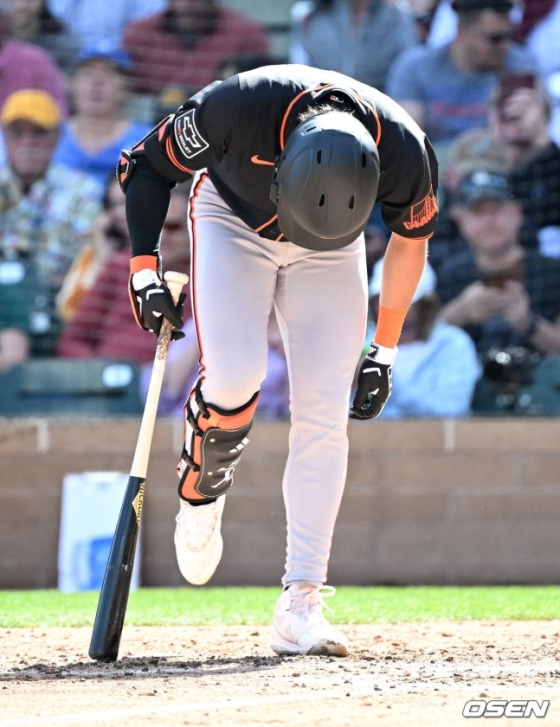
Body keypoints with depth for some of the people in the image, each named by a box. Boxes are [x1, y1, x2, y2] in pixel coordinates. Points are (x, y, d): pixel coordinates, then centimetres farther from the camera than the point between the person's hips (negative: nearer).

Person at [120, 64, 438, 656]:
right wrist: (144, 269, -23)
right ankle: (199, 496, 9)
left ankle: (300, 606, -12)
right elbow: (145, 165, -17)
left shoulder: (405, 152, -31)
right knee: (234, 380, -23)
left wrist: (385, 351, 0)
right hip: (232, 221, -1)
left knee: (323, 414, -11)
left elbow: (410, 239, -6)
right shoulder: (238, 107, -38)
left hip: (332, 254, 1)